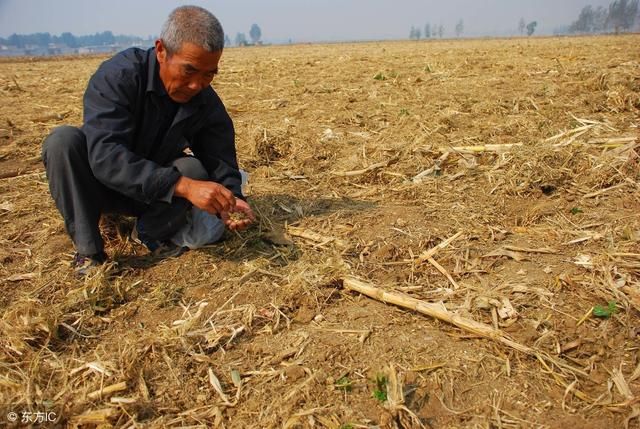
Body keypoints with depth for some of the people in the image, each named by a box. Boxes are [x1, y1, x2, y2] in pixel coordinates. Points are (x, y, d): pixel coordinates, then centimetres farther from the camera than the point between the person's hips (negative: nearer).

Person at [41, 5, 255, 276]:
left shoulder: (208, 105, -12)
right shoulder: (118, 75, -26)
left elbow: (222, 165, -13)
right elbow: (105, 155, -38)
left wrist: (231, 201, -37)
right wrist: (183, 186, -49)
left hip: (156, 195, 2)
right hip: (98, 187, -2)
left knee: (193, 169, -28)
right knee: (63, 140, -31)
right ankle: (88, 252, -23)